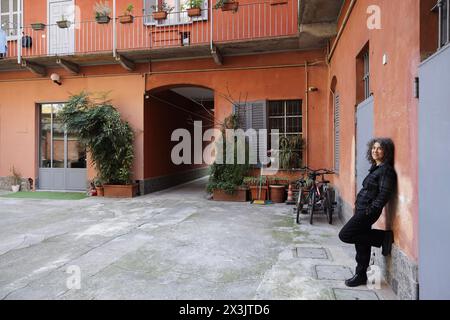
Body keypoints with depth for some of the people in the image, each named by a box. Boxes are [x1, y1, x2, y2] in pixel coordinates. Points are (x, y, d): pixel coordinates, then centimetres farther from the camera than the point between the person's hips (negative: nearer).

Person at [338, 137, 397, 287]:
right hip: (362, 210, 9)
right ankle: (361, 276, 25)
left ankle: (383, 237, 2)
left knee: (345, 235, -7)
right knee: (361, 243, 14)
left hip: (368, 211, -9)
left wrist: (371, 210, -20)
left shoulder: (386, 170, -13)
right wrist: (358, 206, 13)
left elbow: (384, 194, -19)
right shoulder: (375, 168, 14)